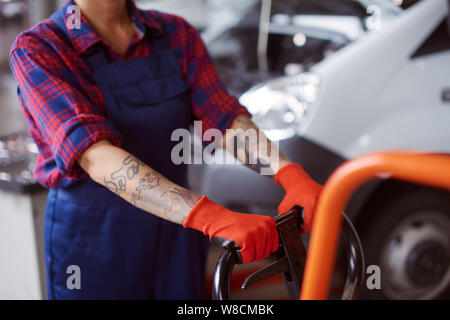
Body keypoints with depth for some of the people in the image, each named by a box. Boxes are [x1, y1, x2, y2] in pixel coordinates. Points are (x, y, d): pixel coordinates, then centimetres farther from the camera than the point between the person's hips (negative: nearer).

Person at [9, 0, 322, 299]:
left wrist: (291, 174, -30)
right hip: (92, 247, -4)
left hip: (176, 237, 4)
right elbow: (96, 157, -28)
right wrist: (215, 219, -39)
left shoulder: (176, 34, -1)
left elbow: (226, 119, -11)